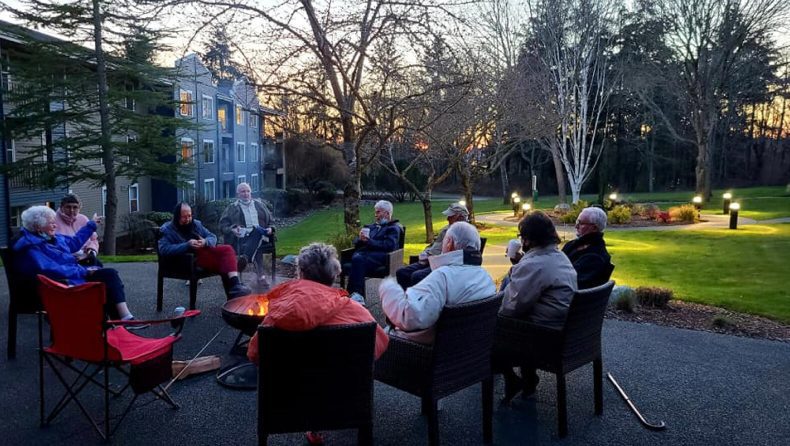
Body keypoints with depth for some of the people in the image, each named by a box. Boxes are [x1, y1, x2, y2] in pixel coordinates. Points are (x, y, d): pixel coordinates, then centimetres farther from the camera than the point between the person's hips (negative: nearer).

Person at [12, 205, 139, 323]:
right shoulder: (31, 247, -15)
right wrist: (83, 272, -20)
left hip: (75, 274, 9)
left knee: (110, 274, -10)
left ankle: (125, 317, -21)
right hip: (64, 283, -9)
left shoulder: (52, 237, 13)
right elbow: (50, 270, -24)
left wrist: (91, 224, 35)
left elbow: (74, 242, 30)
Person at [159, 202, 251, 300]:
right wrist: (187, 245, -24)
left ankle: (234, 285, -28)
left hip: (205, 251, 7)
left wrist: (205, 242, -10)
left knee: (227, 249, -22)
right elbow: (164, 249, -13)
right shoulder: (167, 229, 3)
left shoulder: (196, 224, 19)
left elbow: (212, 237, 16)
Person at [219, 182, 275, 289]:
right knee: (256, 246, -39)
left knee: (256, 230, -40)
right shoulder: (231, 208, 21)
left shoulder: (259, 205, 29)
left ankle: (244, 258, -56)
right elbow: (223, 224, 11)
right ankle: (261, 276, -50)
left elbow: (270, 220, 29)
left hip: (259, 235, 1)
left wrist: (270, 228, 5)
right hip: (241, 236, -1)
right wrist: (232, 230, -11)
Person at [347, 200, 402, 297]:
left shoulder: (394, 227, 13)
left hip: (380, 254, -5)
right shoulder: (371, 226, 33)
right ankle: (358, 295, -40)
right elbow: (356, 242, 28)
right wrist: (361, 239, 3)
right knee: (356, 257, -33)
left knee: (358, 260, -35)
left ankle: (354, 293, -37)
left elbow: (389, 246, -5)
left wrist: (369, 241, -9)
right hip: (364, 251, 5)